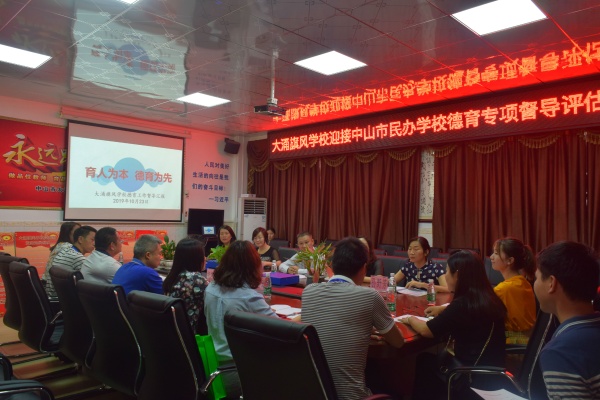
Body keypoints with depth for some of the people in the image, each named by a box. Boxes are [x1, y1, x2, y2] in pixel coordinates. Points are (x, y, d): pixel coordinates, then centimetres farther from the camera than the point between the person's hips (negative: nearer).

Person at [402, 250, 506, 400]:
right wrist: (442, 310, 20)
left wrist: (411, 319, 4)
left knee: (424, 361, 15)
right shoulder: (489, 299, 1)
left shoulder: (462, 304, -23)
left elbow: (425, 330, -14)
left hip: (474, 378, -7)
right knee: (436, 359, 23)